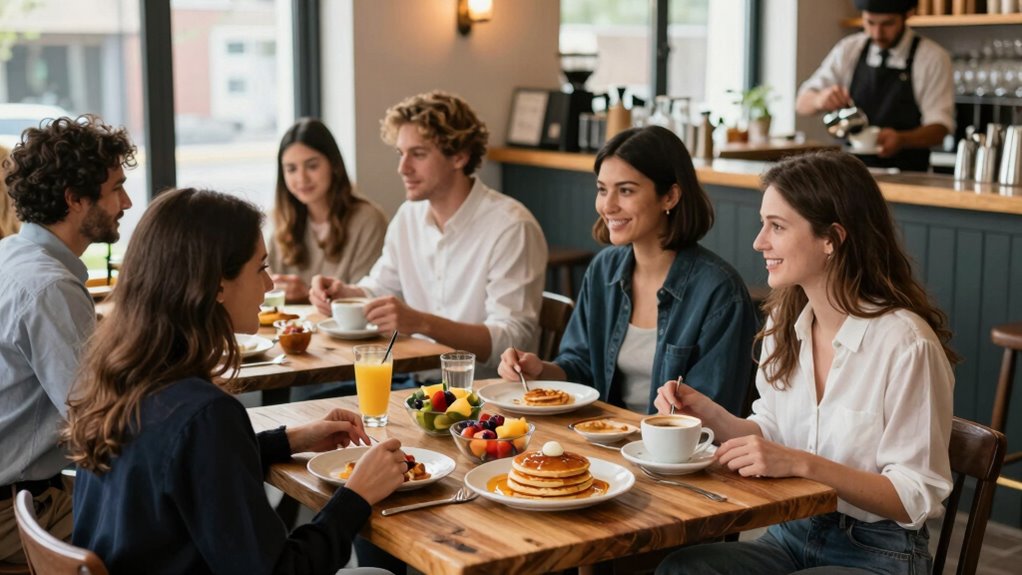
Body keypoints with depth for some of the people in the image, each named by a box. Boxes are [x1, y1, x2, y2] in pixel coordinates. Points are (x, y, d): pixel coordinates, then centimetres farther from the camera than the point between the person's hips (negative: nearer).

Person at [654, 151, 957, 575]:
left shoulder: (905, 344, -20)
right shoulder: (786, 321, 3)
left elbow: (917, 497, -17)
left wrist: (802, 463, -26)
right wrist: (709, 413, -7)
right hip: (792, 535, 6)